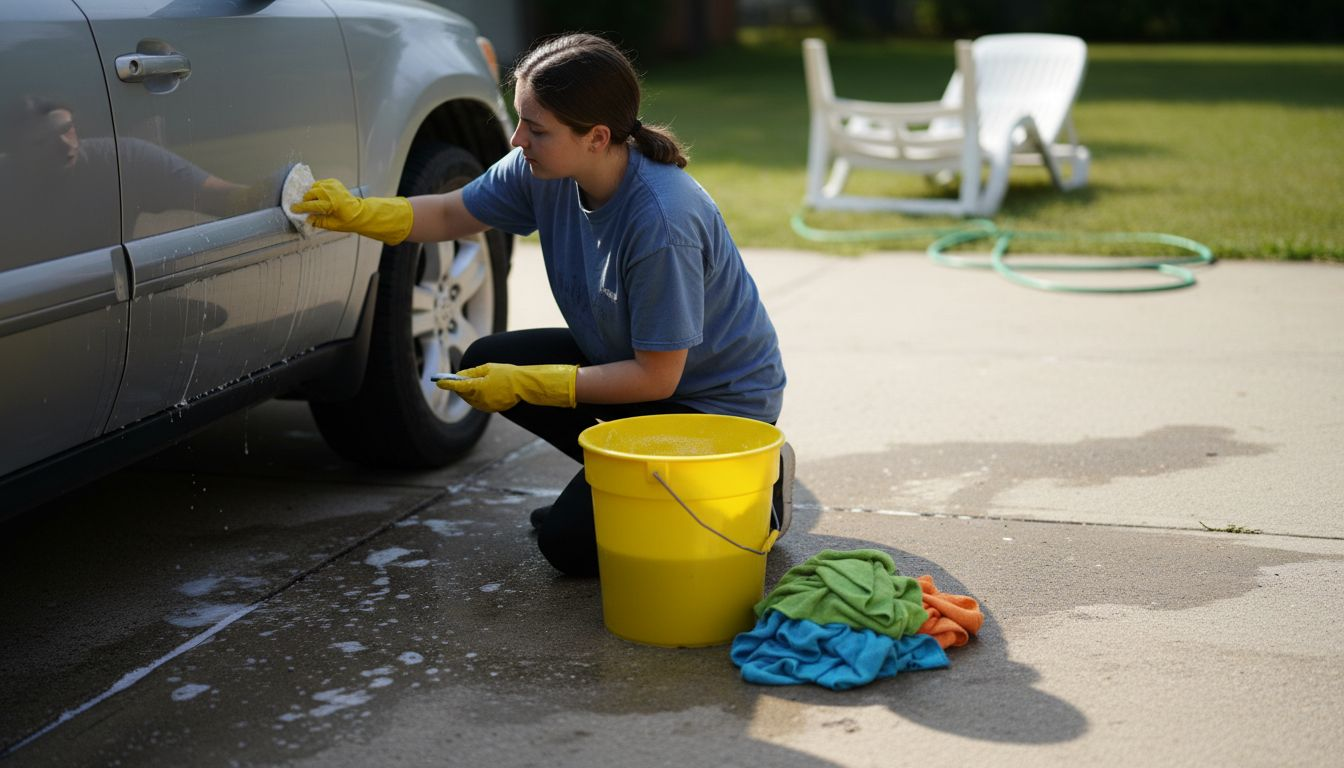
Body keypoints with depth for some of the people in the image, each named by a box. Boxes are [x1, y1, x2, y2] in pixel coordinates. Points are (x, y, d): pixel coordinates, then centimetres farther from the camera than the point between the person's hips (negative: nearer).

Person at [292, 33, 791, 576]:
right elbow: (451, 215, 4)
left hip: (718, 401, -8)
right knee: (485, 363, -3)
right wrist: (359, 214, -14)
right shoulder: (543, 172, -12)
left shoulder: (662, 222, -34)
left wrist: (524, 385, -22)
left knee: (570, 543, -12)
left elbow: (656, 377, -27)